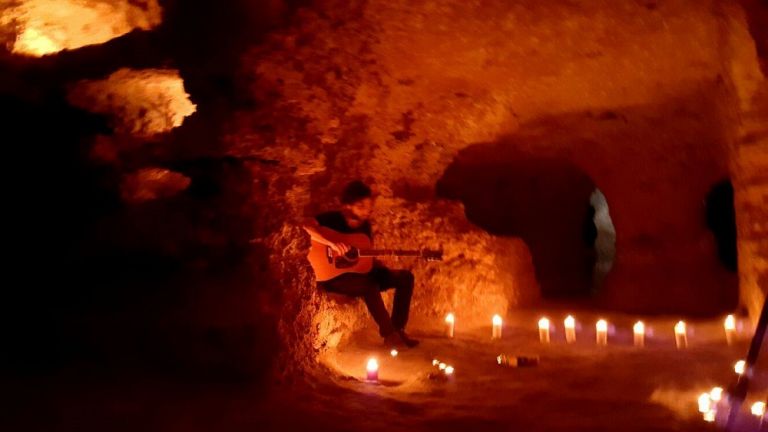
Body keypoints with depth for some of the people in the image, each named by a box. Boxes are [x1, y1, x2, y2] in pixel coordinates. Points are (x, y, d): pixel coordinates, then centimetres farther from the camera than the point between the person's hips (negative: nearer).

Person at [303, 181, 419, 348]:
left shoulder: (365, 225, 7)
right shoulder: (334, 219, -13)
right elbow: (305, 226, -30)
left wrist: (380, 266, -6)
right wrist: (331, 243, -39)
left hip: (360, 271, 7)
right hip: (334, 276, -7)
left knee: (405, 277, -5)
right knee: (369, 285, -36)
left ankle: (398, 330, -3)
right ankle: (389, 334, -22)